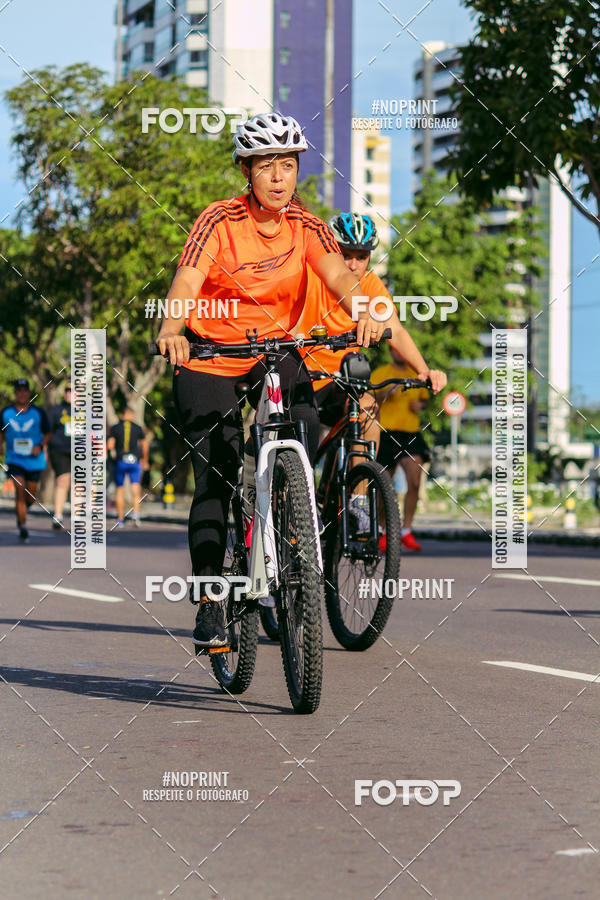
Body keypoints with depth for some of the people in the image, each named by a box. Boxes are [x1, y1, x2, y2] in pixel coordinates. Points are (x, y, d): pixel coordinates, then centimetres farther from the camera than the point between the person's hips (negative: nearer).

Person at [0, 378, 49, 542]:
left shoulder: (38, 413, -2)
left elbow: (47, 433, 6)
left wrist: (40, 446, -11)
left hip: (34, 460, 1)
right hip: (14, 459, -1)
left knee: (31, 496, 7)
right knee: (20, 489, -17)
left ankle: (22, 510, 41)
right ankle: (22, 526, -13)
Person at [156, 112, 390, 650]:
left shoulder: (304, 225, -5)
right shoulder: (220, 222, -15)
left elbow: (338, 275, -20)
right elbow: (186, 282, -29)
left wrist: (363, 311, -42)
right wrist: (170, 330, -50)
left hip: (275, 348, 3)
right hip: (210, 356, -3)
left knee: (305, 429, -26)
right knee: (216, 480, -8)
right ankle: (209, 603, 3)